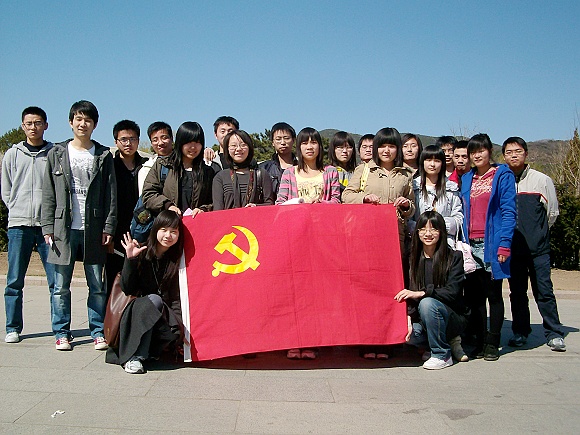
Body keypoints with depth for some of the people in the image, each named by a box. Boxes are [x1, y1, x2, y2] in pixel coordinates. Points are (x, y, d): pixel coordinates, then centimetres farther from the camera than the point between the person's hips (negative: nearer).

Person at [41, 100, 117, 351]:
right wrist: (48, 227, -1)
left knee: (97, 285, 3)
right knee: (61, 286, 5)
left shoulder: (103, 156, 8)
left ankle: (98, 331, 13)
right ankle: (62, 333, 16)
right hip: (63, 228, 1)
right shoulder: (57, 154, 10)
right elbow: (48, 194, 7)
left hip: (93, 229, 0)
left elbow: (111, 195, 5)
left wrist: (109, 227, -3)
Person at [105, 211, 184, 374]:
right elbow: (127, 289, -8)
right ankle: (134, 357, -33)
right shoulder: (141, 253, -2)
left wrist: (178, 324, -15)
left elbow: (177, 298, -1)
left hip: (165, 316, 0)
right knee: (154, 299, -32)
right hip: (135, 314, 0)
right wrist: (130, 259, -19)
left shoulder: (179, 259, 1)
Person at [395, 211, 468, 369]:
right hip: (423, 319, 4)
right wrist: (408, 320, -15)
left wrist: (420, 293, -26)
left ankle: (442, 355, -13)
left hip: (453, 317, -4)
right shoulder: (413, 258, 3)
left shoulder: (454, 257, -7)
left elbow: (452, 292, -17)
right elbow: (408, 294, 0)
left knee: (427, 303, -33)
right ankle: (449, 342, 4)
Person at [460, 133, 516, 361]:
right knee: (474, 295, 7)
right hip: (470, 245, 5)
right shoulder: (466, 179, 15)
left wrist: (504, 244, -15)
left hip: (491, 245, -4)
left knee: (494, 294, 4)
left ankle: (493, 344, 13)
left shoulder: (503, 175, 0)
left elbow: (508, 211, -7)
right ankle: (479, 342, 17)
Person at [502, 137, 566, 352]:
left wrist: (537, 232, 12)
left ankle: (554, 334, 8)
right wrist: (514, 232, 9)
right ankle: (520, 332, 20)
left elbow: (552, 212, 8)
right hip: (513, 247, 2)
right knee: (517, 292, 9)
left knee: (544, 290, -3)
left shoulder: (541, 180, 1)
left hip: (538, 247, -2)